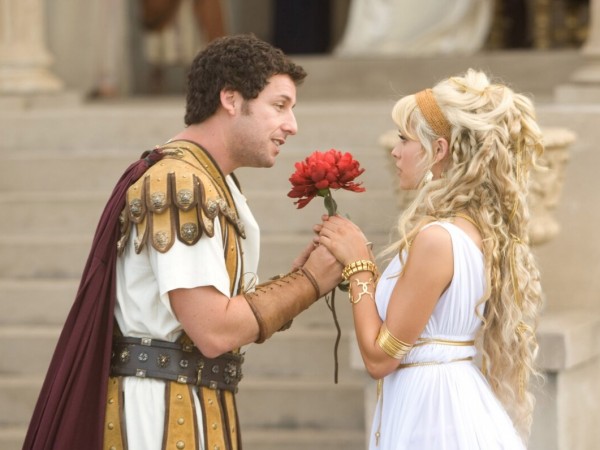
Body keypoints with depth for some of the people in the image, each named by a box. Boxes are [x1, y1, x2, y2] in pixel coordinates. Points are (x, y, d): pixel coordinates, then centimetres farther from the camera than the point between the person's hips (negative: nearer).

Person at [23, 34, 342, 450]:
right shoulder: (180, 185, -15)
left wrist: (294, 282, 1)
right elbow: (215, 332, -21)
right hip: (164, 416, -10)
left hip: (190, 411, 10)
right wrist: (308, 282, -11)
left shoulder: (208, 182, 16)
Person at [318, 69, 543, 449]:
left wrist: (358, 265, -7)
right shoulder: (483, 228, 6)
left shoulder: (436, 238, -20)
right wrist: (359, 258, 8)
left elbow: (379, 357, -16)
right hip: (463, 400, 9)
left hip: (430, 412, -9)